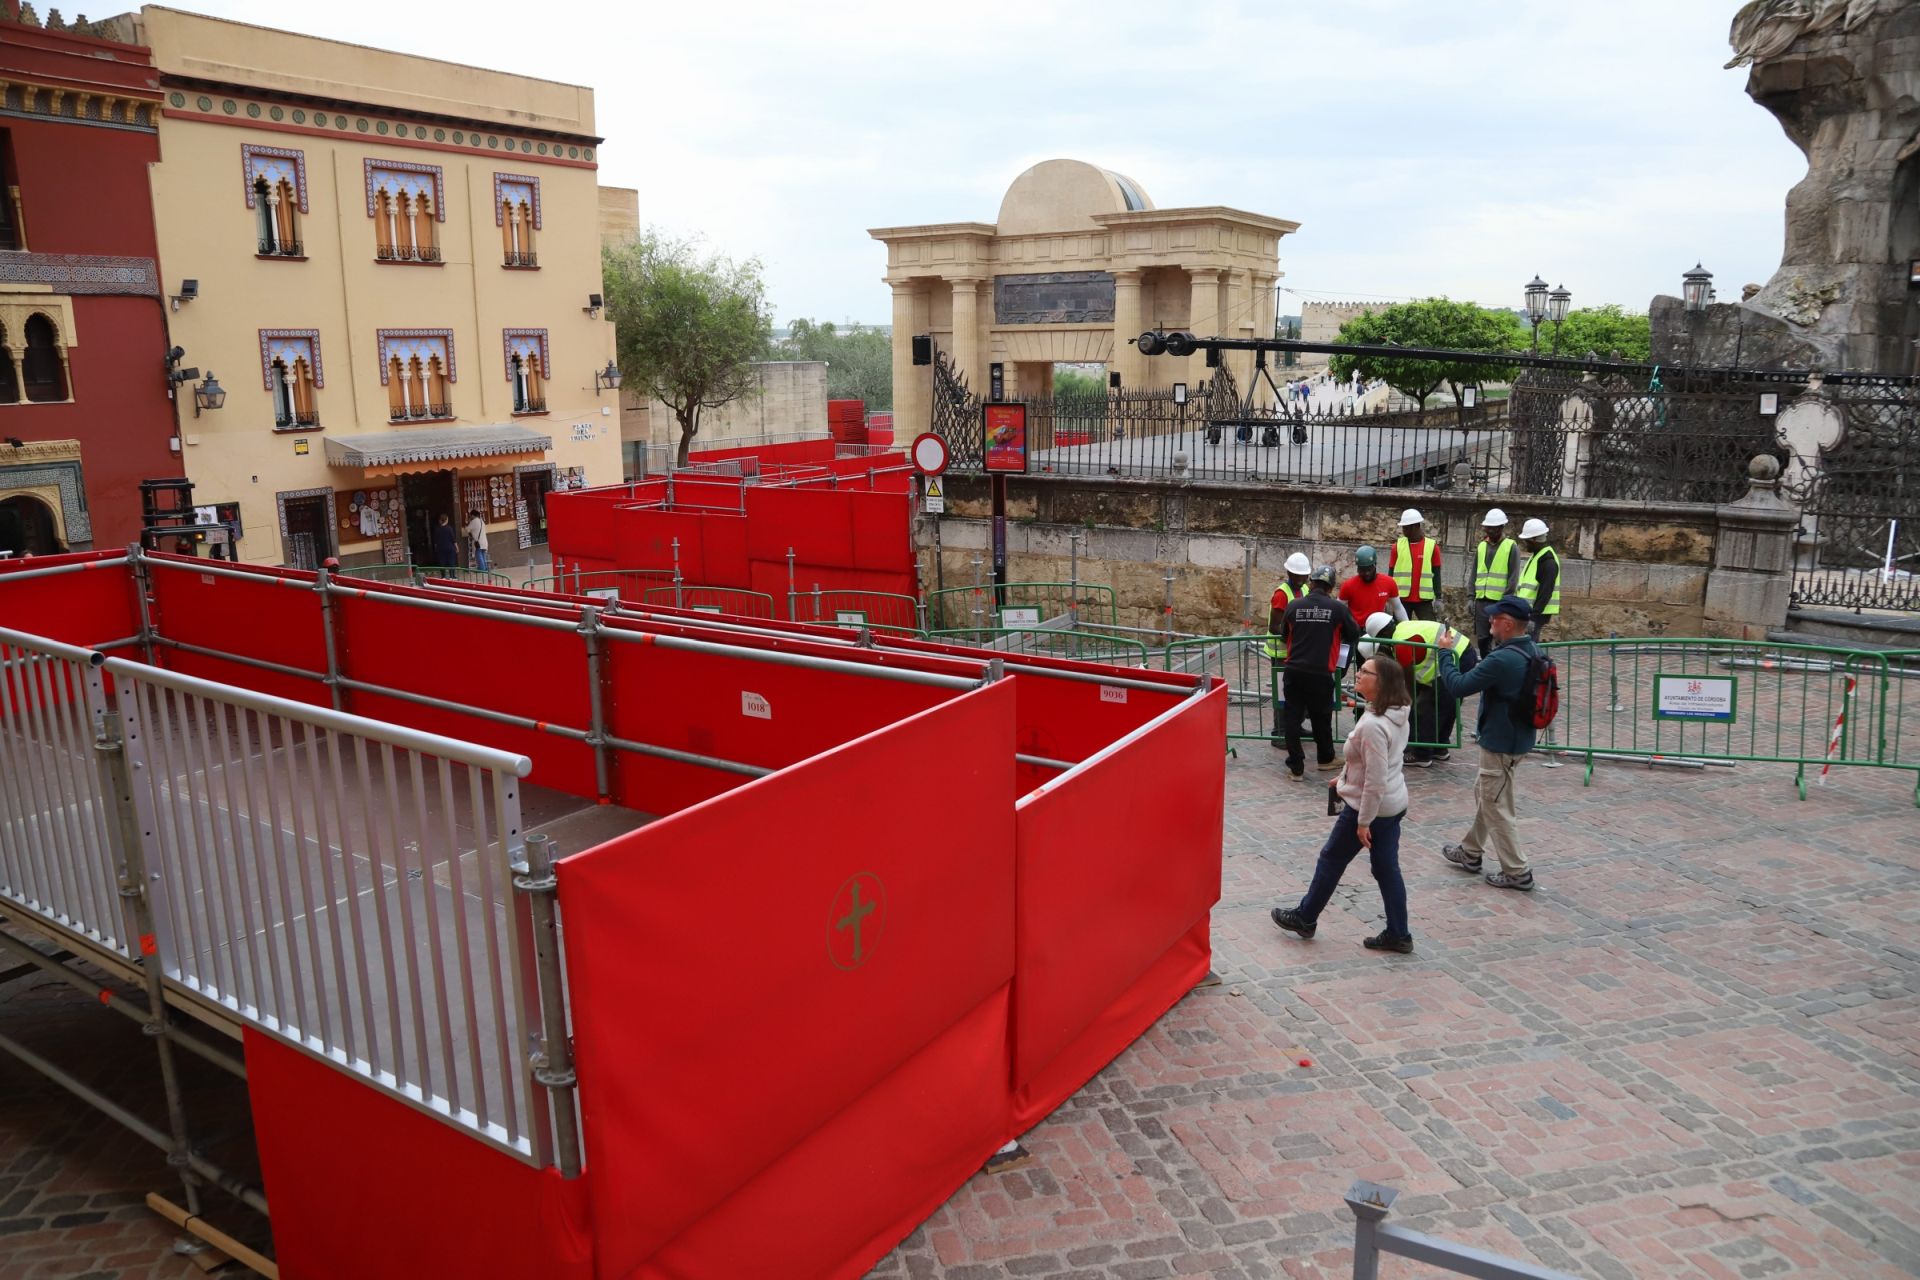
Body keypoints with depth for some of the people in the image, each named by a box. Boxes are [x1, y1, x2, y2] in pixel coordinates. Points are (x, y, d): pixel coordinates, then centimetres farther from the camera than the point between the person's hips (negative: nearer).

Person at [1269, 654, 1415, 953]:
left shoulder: (1372, 725, -29)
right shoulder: (1396, 715, 1)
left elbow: (1375, 781, -26)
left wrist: (1363, 821, -19)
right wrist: (1346, 777, 24)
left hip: (1371, 805, -8)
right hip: (1394, 804, 8)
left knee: (1331, 859, 10)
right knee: (1387, 868, 16)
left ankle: (1305, 918, 28)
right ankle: (1398, 934, 23)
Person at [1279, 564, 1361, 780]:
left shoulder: (1294, 606, 0)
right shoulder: (1337, 608, -4)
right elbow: (1354, 635, 7)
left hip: (1293, 671, 1)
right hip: (1321, 673, -1)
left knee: (1293, 717, 7)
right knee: (1321, 718, 16)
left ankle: (1296, 767, 7)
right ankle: (1326, 758, 35)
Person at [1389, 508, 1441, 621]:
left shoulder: (1432, 546, 1)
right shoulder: (1398, 546, 4)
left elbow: (1436, 574, 3)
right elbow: (1391, 573, 6)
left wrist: (1438, 598, -3)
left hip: (1424, 599, -1)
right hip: (1401, 598, 1)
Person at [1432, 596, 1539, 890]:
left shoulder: (1503, 660, -29)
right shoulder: (1531, 651, 1)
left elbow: (1457, 687, -23)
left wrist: (1445, 652, -12)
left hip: (1501, 744, -10)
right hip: (1517, 737, 10)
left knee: (1496, 807, 4)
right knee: (1484, 794, 24)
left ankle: (1517, 873, 12)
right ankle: (1470, 852, 37)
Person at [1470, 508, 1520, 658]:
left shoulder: (1511, 547, -1)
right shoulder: (1481, 546, 14)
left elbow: (1513, 577, -7)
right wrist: (1472, 597, 9)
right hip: (1481, 601, 5)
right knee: (1482, 639, 7)